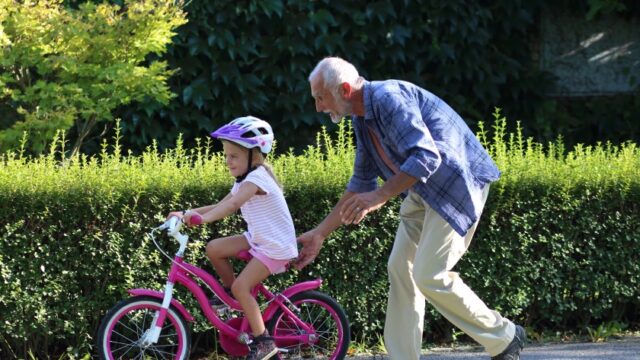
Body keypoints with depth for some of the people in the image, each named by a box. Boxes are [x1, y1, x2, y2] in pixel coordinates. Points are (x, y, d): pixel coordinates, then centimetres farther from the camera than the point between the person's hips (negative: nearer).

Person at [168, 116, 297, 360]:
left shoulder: (256, 179, -22)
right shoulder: (245, 181, 9)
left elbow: (232, 205, -39)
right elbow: (221, 206, 7)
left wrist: (203, 218, -51)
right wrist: (188, 213, -5)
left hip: (277, 246, -9)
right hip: (258, 238, 9)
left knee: (241, 286, -18)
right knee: (214, 249, 0)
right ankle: (230, 293, 19)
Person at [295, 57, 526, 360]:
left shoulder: (389, 98, -21)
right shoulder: (363, 119, 10)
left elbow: (426, 156, -31)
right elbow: (361, 183, 19)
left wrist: (380, 196, -32)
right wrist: (320, 233, 18)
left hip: (456, 183, -10)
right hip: (423, 192, 10)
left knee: (429, 275, -12)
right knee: (399, 269, 5)